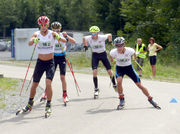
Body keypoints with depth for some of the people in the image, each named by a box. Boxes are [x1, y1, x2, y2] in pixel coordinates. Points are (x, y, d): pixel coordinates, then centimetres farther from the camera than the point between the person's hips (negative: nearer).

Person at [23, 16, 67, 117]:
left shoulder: (52, 34, -9)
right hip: (40, 62, 2)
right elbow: (30, 43, -26)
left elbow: (65, 41, -23)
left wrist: (58, 37, -46)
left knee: (48, 83, -18)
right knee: (35, 84, 11)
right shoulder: (37, 34, -6)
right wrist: (34, 41, -49)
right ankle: (30, 103, 32)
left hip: (50, 63, -2)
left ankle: (48, 106, -4)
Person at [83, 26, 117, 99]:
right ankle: (96, 89, -2)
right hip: (95, 55, 1)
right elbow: (84, 38, 6)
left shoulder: (102, 37, -23)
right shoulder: (89, 38, -18)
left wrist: (110, 42, 11)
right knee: (94, 72, -14)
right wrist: (85, 46, 13)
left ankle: (114, 85, 25)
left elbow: (110, 35, -3)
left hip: (103, 54, -1)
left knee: (110, 72, 1)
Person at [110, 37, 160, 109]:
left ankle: (150, 99, 18)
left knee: (139, 85, -1)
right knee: (119, 81, -30)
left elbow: (134, 54, -2)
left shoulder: (130, 51, -27)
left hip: (129, 67, 0)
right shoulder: (113, 52, -25)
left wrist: (135, 57, 18)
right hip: (119, 68, 0)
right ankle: (121, 99, -8)